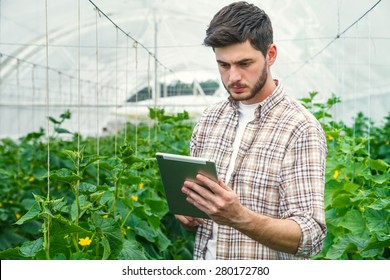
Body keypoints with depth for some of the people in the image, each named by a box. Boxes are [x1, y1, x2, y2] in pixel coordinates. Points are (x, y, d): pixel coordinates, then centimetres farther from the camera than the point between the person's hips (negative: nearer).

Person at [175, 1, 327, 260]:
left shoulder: (300, 129, -18)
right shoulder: (209, 119, 0)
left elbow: (310, 238, -21)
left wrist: (238, 217, -35)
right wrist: (185, 210, -12)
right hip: (203, 258, 5)